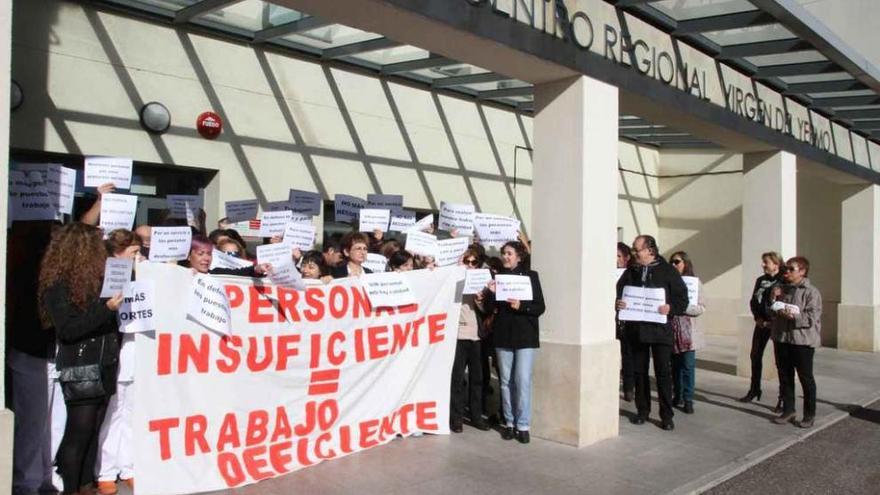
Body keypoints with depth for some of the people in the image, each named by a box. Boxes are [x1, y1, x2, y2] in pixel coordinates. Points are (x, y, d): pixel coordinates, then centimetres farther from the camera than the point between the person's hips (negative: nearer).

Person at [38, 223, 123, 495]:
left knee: (93, 432, 11)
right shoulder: (58, 285, -10)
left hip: (103, 366, 7)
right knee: (79, 432, 0)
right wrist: (106, 309, -22)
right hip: (80, 370, -7)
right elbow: (68, 329, -16)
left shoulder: (96, 279, 9)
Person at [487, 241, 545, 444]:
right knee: (506, 381, 7)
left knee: (523, 381, -5)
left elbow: (539, 307, -3)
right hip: (503, 335, 3)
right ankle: (509, 422, 16)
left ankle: (523, 425, 2)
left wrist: (520, 306, -17)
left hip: (525, 335, -3)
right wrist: (492, 293, -9)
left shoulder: (530, 276, 1)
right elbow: (491, 308, 8)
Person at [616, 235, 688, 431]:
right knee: (639, 372, 10)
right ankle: (642, 411, 22)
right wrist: (618, 303, -8)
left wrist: (671, 308, -19)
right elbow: (618, 292, 14)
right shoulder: (630, 272, 10)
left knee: (663, 372, -1)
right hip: (636, 329, 4)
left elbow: (683, 297, -1)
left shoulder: (668, 271, -1)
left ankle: (666, 415, 8)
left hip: (660, 329, -4)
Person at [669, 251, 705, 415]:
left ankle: (688, 400, 5)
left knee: (688, 366, -2)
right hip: (671, 329, 3)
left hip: (688, 330, -3)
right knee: (675, 365, 10)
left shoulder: (695, 282, 0)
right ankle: (677, 397, 21)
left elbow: (701, 308, -5)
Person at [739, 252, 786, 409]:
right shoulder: (760, 280, 11)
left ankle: (783, 398, -1)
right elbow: (753, 300, 14)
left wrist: (773, 321, -15)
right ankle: (754, 390, 25)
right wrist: (757, 317, 1)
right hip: (761, 323, 7)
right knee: (755, 355, 11)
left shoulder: (784, 281, -9)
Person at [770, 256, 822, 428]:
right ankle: (788, 410, 23)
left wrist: (794, 316, -28)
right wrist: (773, 298, -1)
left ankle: (809, 414, 16)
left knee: (806, 378, 4)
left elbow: (812, 317, -16)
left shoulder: (811, 292, -8)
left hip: (802, 340, -6)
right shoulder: (783, 289, 12)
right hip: (781, 338, 6)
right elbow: (771, 312, 16)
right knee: (785, 376, 11)